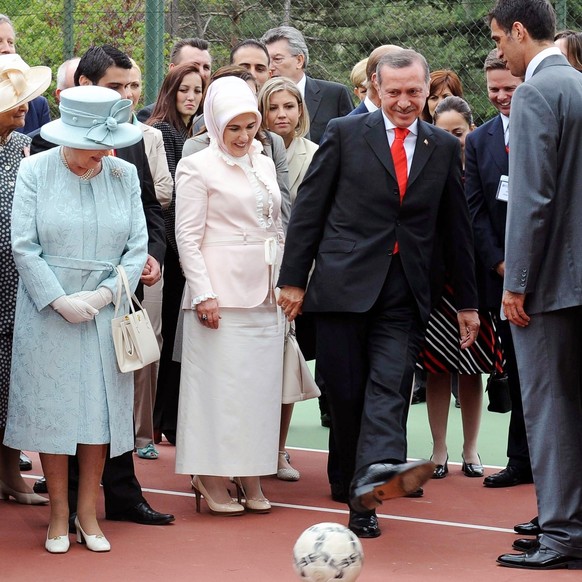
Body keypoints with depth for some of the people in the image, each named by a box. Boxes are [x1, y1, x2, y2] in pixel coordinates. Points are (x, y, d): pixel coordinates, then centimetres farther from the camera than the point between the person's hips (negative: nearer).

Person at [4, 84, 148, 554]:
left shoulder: (125, 175, 3)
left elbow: (137, 246, 2)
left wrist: (103, 294, -11)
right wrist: (60, 300, -13)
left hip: (105, 311, 2)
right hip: (47, 310, -2)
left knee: (100, 407, 4)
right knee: (51, 407, 2)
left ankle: (88, 512, 14)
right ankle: (58, 515, 13)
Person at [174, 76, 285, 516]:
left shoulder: (264, 164, 14)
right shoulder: (198, 167, -4)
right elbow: (188, 237, -8)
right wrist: (204, 294, -14)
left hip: (264, 294, 6)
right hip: (222, 293, -6)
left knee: (261, 385, 6)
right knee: (219, 383, -5)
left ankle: (251, 480, 12)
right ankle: (213, 482, 1)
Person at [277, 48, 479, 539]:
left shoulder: (444, 147, 11)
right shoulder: (345, 134, 3)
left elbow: (456, 227, 16)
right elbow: (308, 208, 4)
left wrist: (468, 302, 16)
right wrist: (293, 278, -1)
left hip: (404, 295, 1)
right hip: (344, 285, -1)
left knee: (392, 382, -18)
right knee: (346, 392, -1)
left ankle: (378, 472, -34)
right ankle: (358, 487, 10)